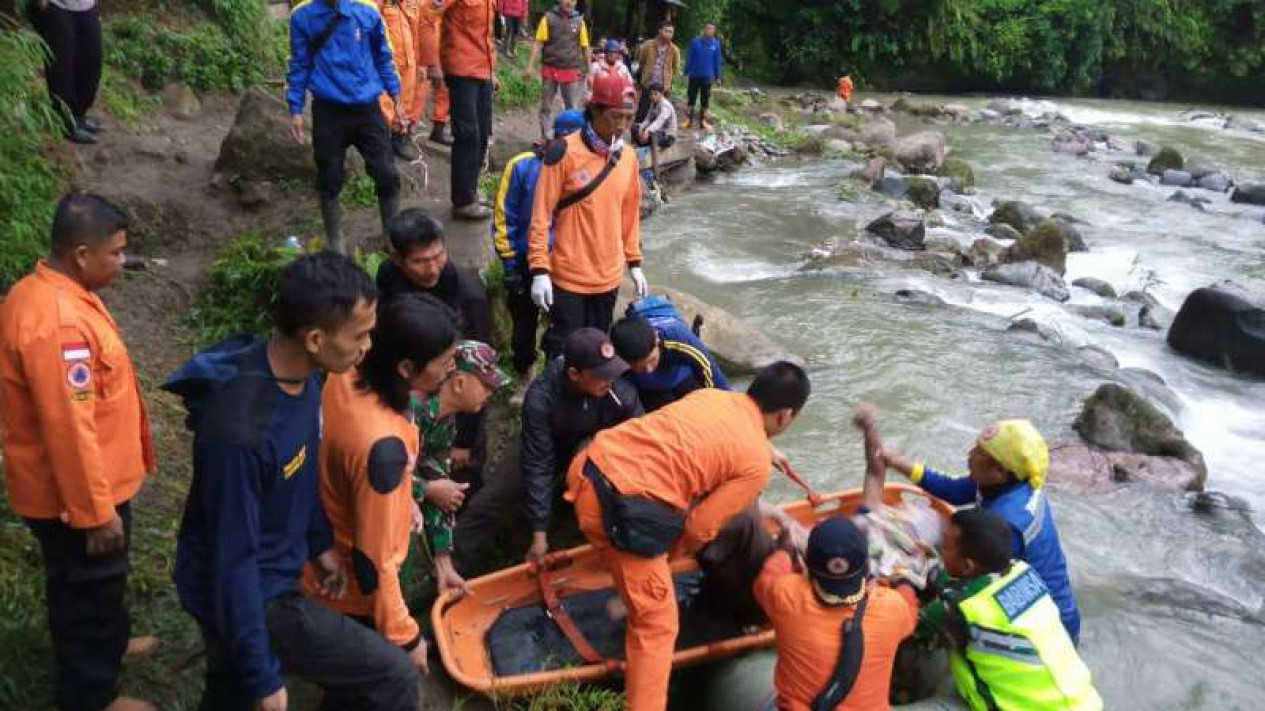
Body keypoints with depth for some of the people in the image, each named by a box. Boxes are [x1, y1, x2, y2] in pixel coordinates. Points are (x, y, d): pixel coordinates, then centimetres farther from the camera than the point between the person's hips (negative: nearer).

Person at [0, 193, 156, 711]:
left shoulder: (48, 293, 2)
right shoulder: (55, 321, -31)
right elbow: (69, 428, -29)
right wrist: (98, 511, -21)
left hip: (73, 486, 9)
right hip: (74, 493, -9)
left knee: (79, 588, 28)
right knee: (92, 590, 11)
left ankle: (99, 650, 50)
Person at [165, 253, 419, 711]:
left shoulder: (300, 373, -10)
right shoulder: (241, 429, -36)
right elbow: (234, 561, -28)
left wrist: (320, 542, 18)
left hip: (268, 574, 8)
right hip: (242, 592, -8)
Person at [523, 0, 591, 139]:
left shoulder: (579, 20, 3)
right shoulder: (549, 17, 0)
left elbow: (585, 48, 7)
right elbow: (538, 44, -2)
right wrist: (530, 66, -9)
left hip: (572, 72, 1)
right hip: (550, 70, 0)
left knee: (573, 108, 1)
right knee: (546, 107, 5)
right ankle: (545, 138, 13)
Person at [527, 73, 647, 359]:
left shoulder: (628, 157, 4)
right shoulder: (564, 152, -13)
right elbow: (541, 214, -11)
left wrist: (634, 262, 15)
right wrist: (539, 270, -15)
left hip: (609, 276, 5)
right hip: (569, 276, -5)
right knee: (565, 350, 3)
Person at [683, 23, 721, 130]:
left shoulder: (716, 44, 0)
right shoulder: (695, 42, -5)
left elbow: (717, 61, 5)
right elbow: (689, 58, -1)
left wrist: (717, 77, 6)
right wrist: (687, 72, -3)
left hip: (707, 76, 1)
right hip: (694, 75, -1)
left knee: (705, 99, 8)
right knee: (691, 98, 3)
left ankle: (703, 121, 17)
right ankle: (689, 119, 12)